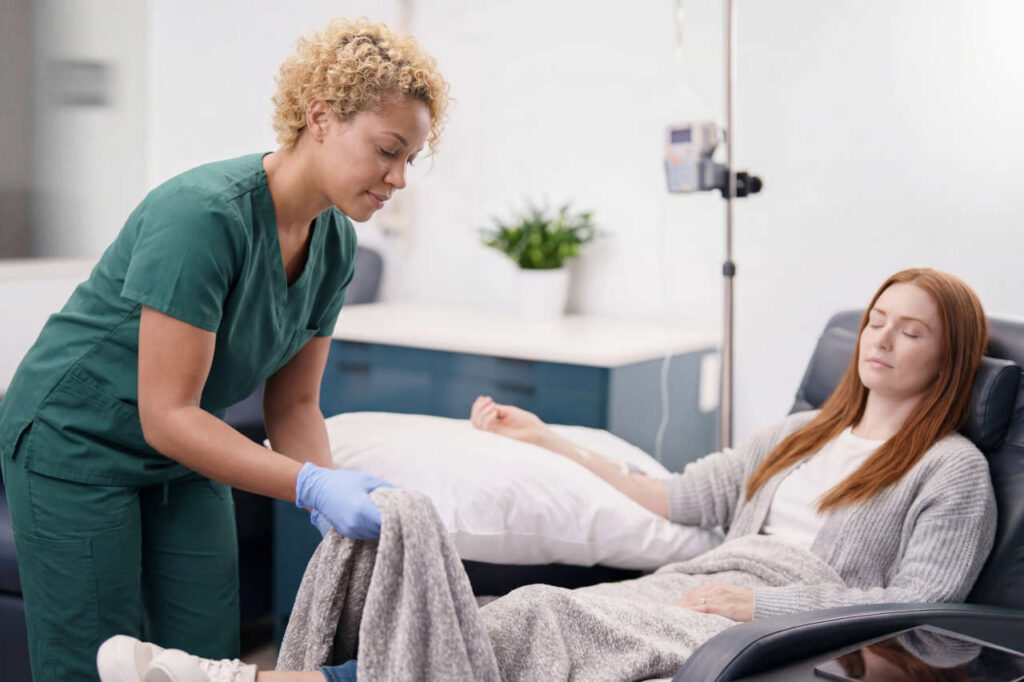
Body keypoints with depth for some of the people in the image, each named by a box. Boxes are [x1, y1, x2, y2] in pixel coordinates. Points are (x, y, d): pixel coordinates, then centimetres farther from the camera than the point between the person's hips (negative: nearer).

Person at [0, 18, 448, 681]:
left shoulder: (334, 242, -6)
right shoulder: (205, 215, -30)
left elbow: (293, 405, 1)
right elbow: (167, 415, -29)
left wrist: (340, 501, -18)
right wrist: (313, 485, -34)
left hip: (183, 459, 7)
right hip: (79, 445, -7)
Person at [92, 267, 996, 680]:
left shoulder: (953, 470, 8)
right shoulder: (804, 435, 29)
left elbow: (919, 607, -5)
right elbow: (683, 497, 24)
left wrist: (763, 603, -15)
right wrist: (551, 444, 22)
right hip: (699, 590, 7)